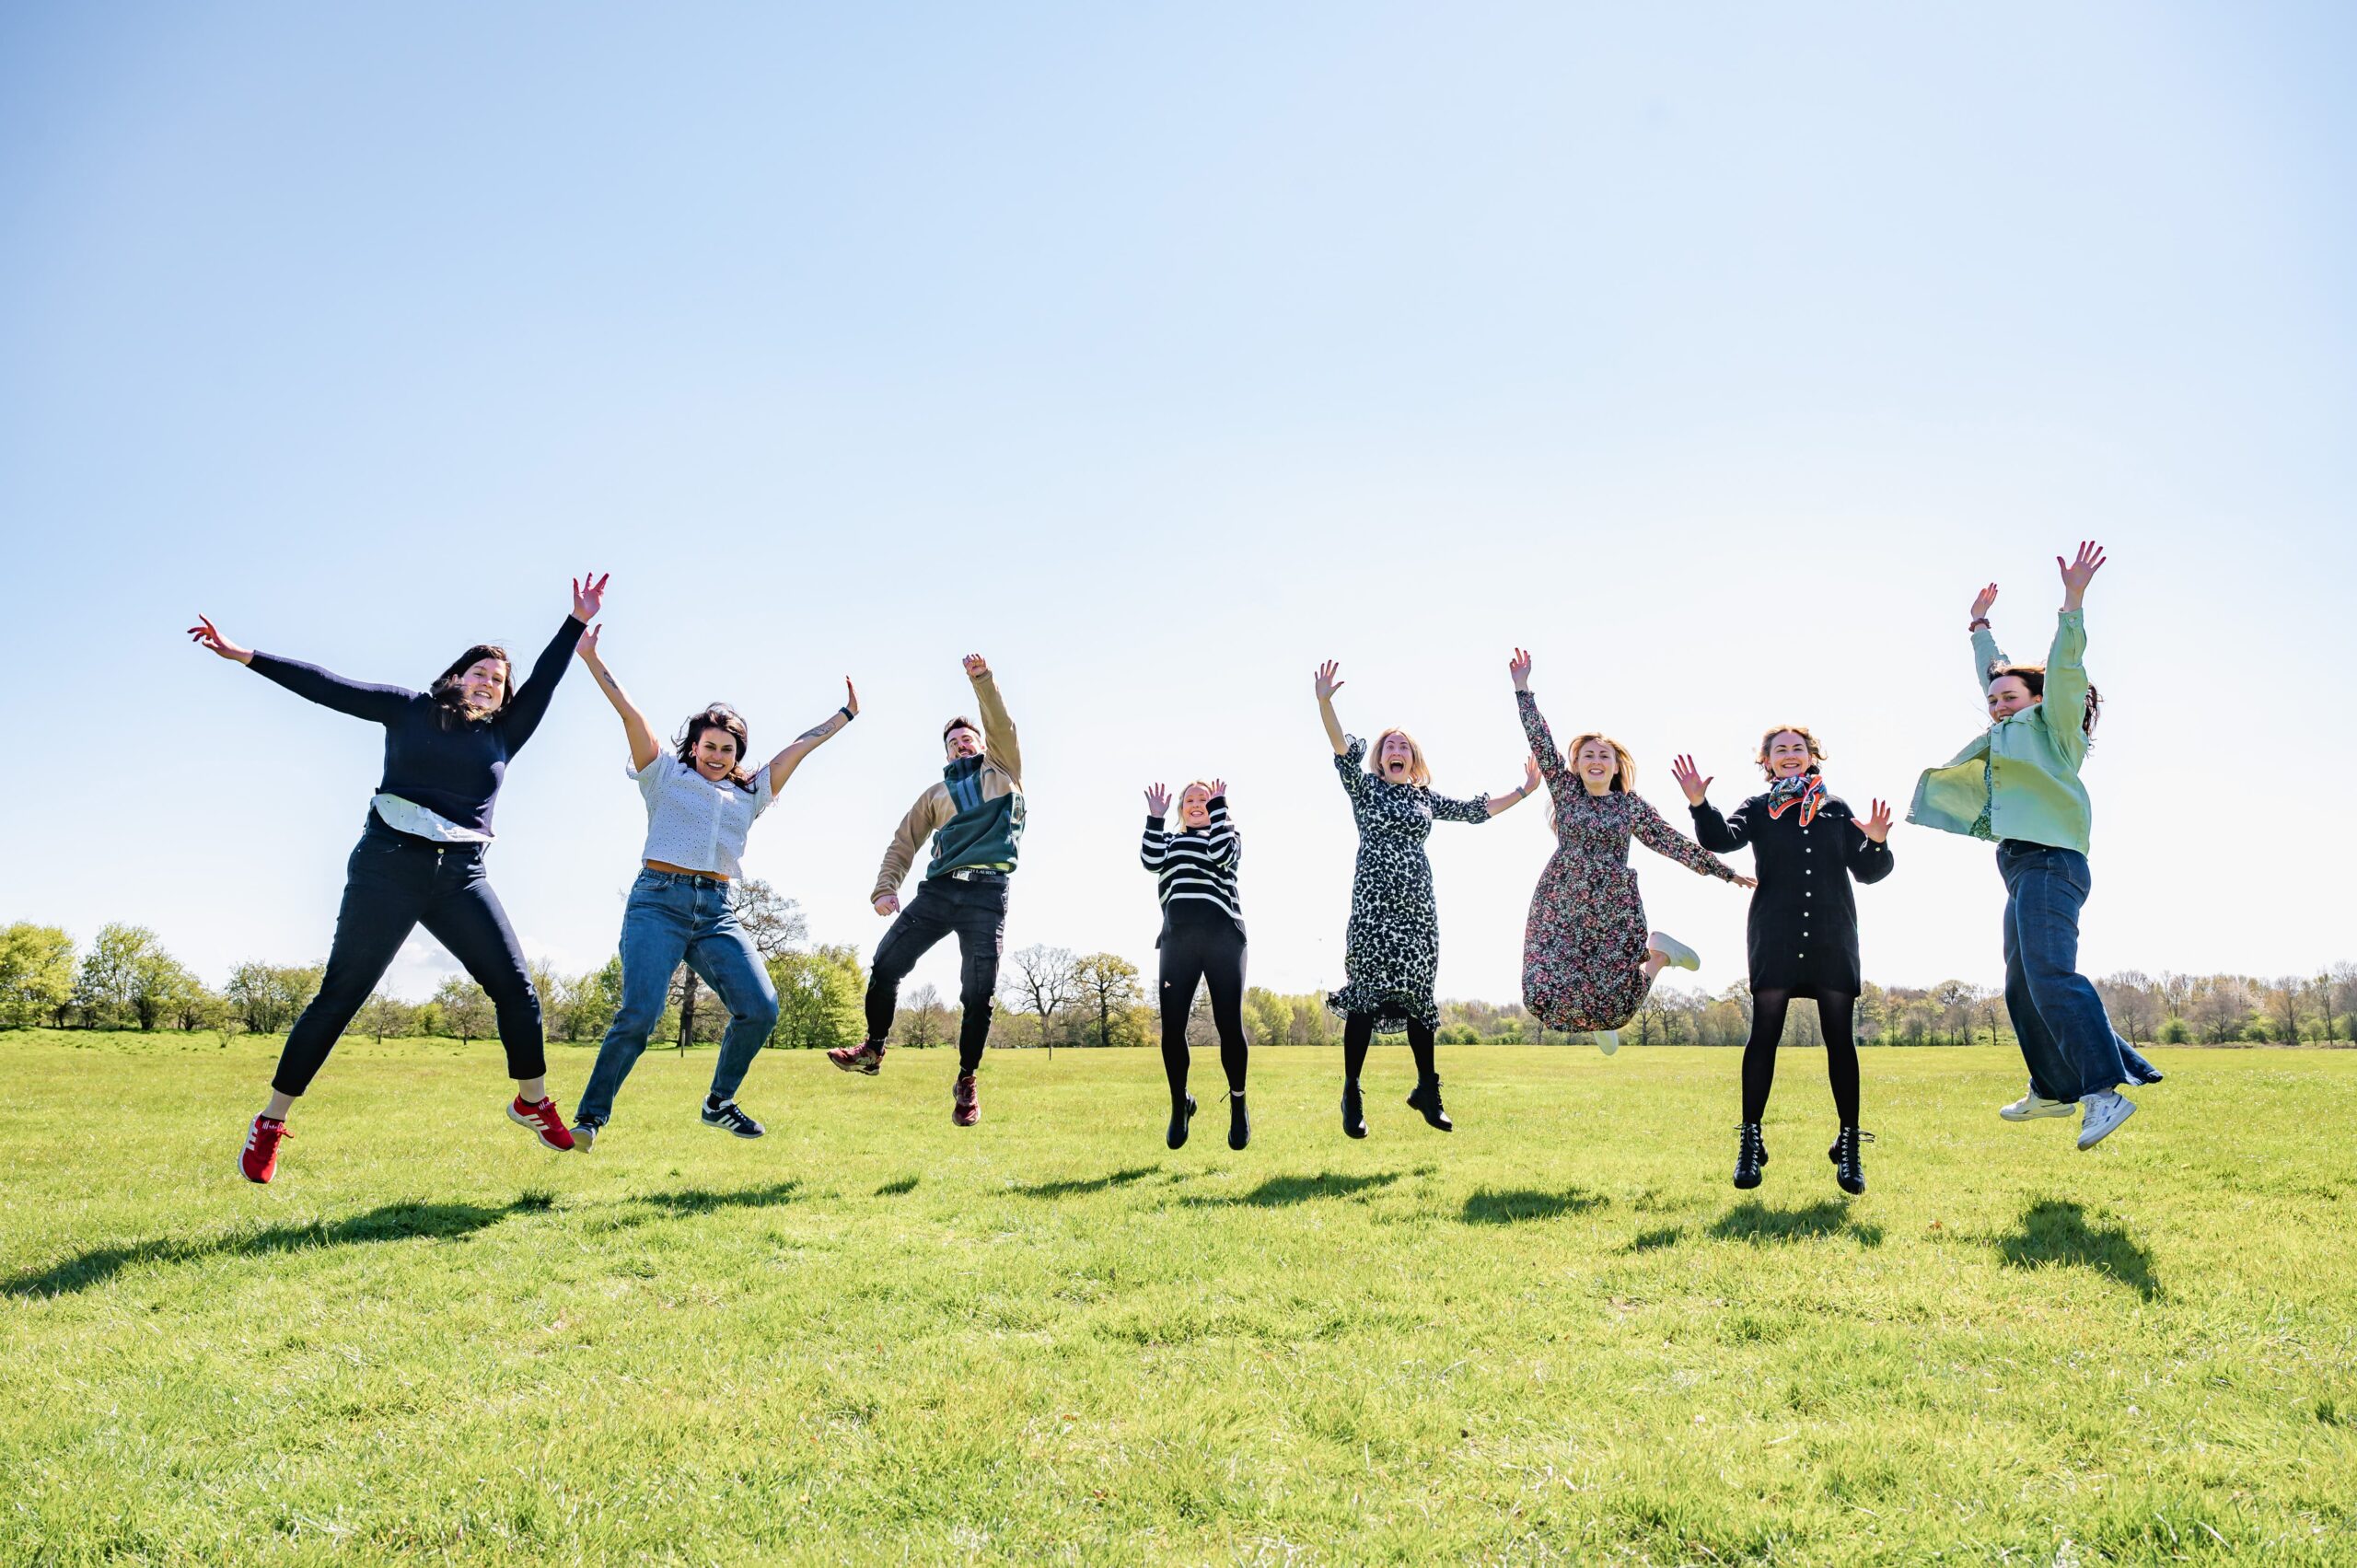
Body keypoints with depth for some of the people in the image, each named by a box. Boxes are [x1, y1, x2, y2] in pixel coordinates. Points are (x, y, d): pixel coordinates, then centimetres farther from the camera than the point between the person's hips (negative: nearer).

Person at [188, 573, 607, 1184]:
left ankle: (533, 1103, 13)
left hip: (460, 879, 3)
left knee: (515, 987, -3)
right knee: (339, 996, -1)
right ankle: (270, 1123, 11)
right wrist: (244, 656, 2)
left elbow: (544, 682, 10)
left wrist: (578, 621, 5)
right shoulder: (410, 710, 8)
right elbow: (329, 688, 6)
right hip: (389, 867, -3)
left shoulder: (503, 735, 15)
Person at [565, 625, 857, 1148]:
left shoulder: (749, 794, 21)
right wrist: (591, 658, 1)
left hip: (718, 912, 4)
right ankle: (589, 1116, -6)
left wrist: (845, 714, 29)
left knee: (760, 1008, -12)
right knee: (640, 1012, -19)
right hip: (659, 901, -4)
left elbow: (798, 747, 24)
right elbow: (629, 712, 5)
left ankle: (719, 1103, 9)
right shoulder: (665, 775, 12)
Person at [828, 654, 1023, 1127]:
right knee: (886, 965, -4)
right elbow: (904, 843, 13)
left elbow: (1002, 725, 4)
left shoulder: (1003, 773, 18)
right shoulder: (937, 793, 21)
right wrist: (885, 888, -3)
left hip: (987, 893, -3)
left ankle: (967, 1083, 10)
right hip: (938, 888, 3)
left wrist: (982, 678, -8)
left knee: (978, 993, -3)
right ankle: (873, 1050, 16)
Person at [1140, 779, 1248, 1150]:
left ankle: (1238, 1104, 9)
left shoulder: (1229, 834, 21)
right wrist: (1155, 818, 2)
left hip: (1223, 934, -2)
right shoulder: (1169, 840, 26)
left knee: (1228, 1023, -8)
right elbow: (1151, 861, 4)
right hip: (1178, 937, 2)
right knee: (1172, 1026, -6)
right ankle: (1180, 1104, 12)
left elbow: (1221, 854, -4)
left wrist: (1218, 806, 1)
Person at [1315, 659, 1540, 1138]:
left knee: (1418, 992, 5)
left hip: (1417, 902, 4)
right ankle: (1351, 1097, -4)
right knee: (1366, 991, -10)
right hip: (1374, 901, -4)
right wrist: (1324, 702, -24)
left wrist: (1523, 791, 21)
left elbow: (1476, 810, 24)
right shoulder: (1365, 788, 6)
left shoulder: (1426, 797, 18)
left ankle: (1427, 1089, 16)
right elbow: (1343, 748, -10)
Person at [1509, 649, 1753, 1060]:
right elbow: (1540, 742, -1)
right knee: (1544, 995, -10)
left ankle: (1659, 952, 25)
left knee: (1613, 1002, -5)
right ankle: (1591, 1017, 26)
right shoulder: (1565, 790, 4)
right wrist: (1522, 688, -7)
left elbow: (1673, 842, 9)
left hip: (1613, 910, -1)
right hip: (1560, 908, 1)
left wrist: (1726, 872, 9)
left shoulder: (1632, 804, 5)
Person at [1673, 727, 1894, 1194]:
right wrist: (1700, 805, -26)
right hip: (1775, 936, -2)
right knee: (1764, 1032, -5)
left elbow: (1866, 871, 13)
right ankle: (1750, 1142, -1)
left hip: (1833, 935, 2)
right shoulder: (1758, 808, 11)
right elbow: (1722, 839, -8)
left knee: (1840, 1037, 0)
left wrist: (1876, 844, -9)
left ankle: (1849, 1144, 7)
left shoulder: (1837, 808, 15)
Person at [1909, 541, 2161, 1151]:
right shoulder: (2013, 732, 23)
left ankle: (2105, 1090, -28)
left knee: (2050, 975, -23)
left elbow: (2064, 667, -10)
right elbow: (1993, 674, 35)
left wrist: (2072, 601, -18)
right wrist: (1980, 626, 42)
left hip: (2049, 861, -10)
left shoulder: (2053, 727, 3)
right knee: (2022, 988, 11)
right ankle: (2053, 1090, 19)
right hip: (2023, 868, 10)